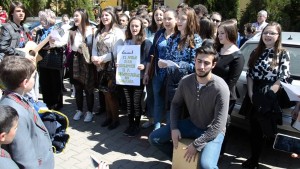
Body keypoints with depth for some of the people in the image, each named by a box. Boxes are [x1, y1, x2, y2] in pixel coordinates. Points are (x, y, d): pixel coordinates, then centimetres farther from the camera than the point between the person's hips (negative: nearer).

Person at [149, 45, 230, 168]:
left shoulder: (220, 88, -26)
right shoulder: (186, 81, -11)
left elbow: (218, 125, -23)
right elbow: (176, 104, 5)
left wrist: (196, 145, -22)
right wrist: (174, 128, -9)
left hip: (213, 131, -5)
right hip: (192, 124, 5)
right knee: (154, 138, 0)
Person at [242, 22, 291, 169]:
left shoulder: (283, 54, -3)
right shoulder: (256, 52, 9)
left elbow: (283, 78, -10)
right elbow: (250, 74, 6)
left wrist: (268, 94, -16)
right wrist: (251, 93, -6)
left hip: (271, 98, -4)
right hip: (254, 95, 4)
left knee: (262, 129, 5)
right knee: (253, 128, 9)